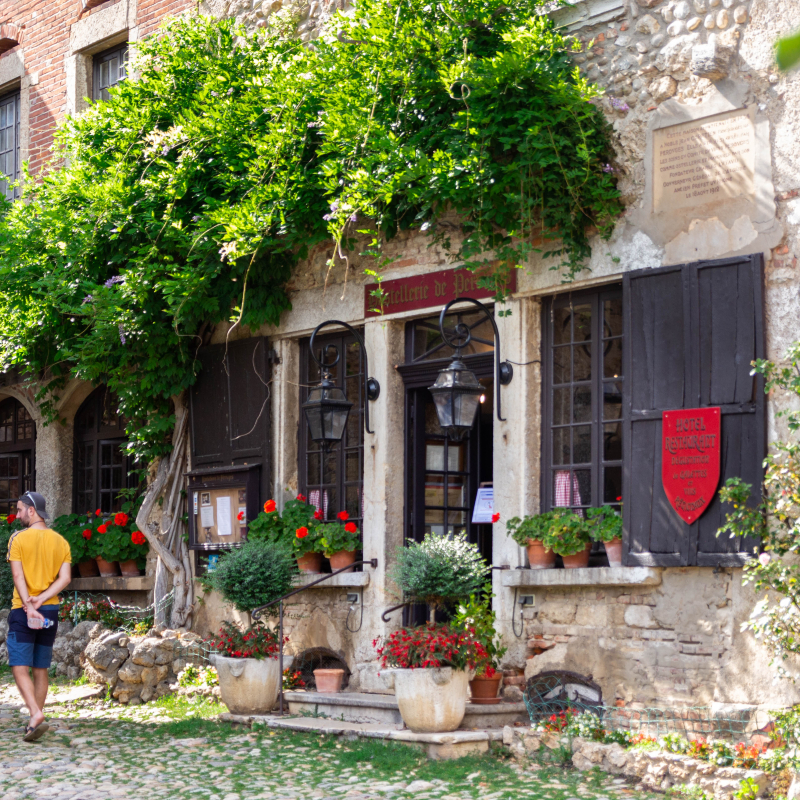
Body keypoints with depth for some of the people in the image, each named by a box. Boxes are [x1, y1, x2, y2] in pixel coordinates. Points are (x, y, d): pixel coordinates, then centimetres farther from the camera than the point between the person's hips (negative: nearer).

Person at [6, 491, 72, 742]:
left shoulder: (18, 539, -5)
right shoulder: (61, 542, 8)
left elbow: (18, 575, -14)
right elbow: (65, 578, -2)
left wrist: (28, 605, -19)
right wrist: (41, 599, -9)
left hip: (22, 610, -5)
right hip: (50, 610, 5)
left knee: (20, 668, -6)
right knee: (41, 670, 12)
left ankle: (36, 715, -23)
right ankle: (36, 720, 15)